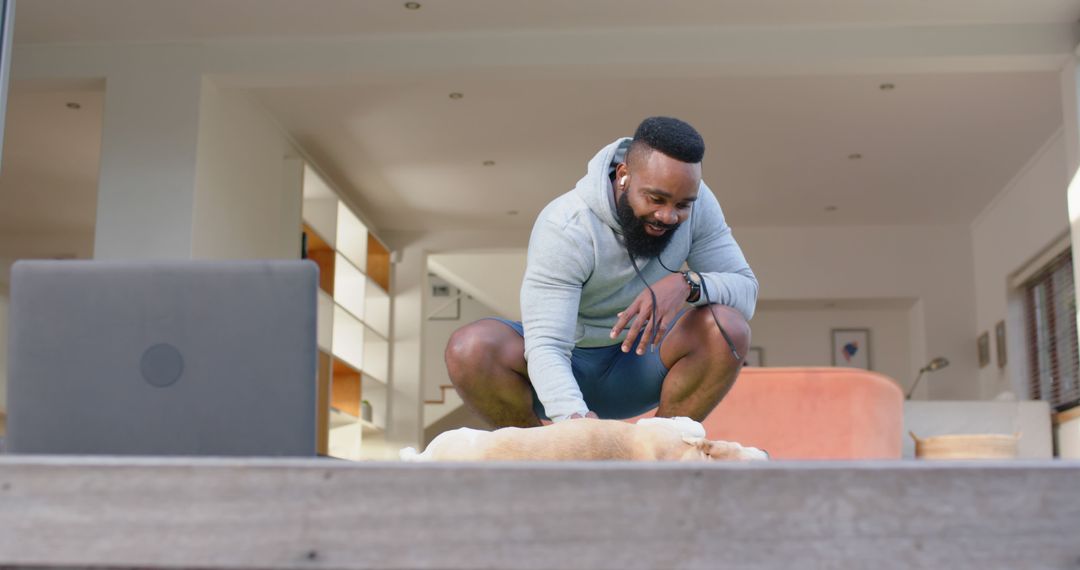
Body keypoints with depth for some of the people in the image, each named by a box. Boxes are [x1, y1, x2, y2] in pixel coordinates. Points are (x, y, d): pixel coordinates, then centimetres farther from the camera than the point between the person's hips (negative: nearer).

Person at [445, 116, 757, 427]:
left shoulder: (695, 202, -14)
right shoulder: (564, 228, -27)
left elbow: (746, 289, -15)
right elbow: (544, 346, -33)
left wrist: (687, 284, -38)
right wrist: (576, 417, -53)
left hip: (638, 363, 3)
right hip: (566, 364, -2)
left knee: (729, 328, -27)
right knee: (470, 348, -33)